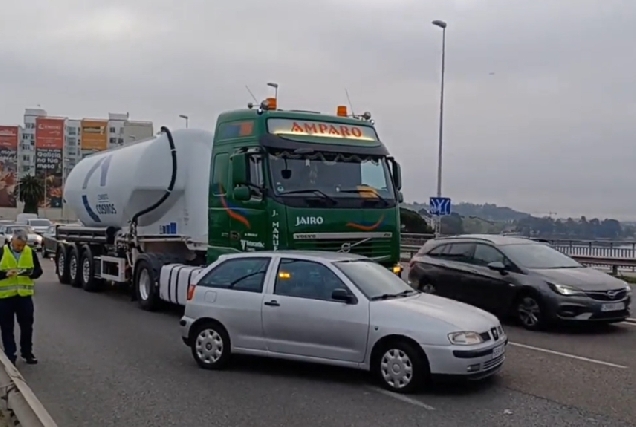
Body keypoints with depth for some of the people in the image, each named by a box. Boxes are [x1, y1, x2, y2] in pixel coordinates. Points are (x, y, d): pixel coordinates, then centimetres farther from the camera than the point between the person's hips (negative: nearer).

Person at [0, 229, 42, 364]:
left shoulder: (30, 252, 2)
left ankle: (27, 353, 24)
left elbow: (38, 270, 4)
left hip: (24, 295, 2)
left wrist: (31, 273, -17)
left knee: (27, 326, 10)